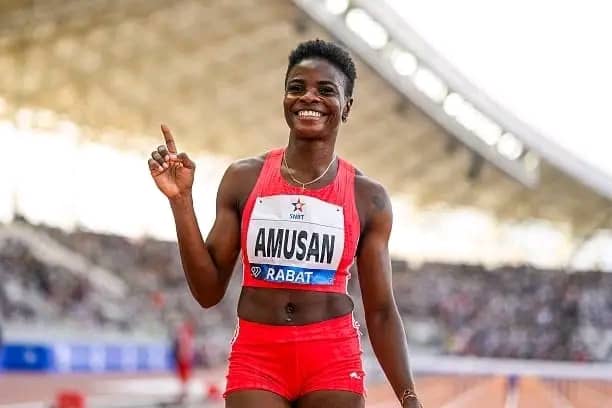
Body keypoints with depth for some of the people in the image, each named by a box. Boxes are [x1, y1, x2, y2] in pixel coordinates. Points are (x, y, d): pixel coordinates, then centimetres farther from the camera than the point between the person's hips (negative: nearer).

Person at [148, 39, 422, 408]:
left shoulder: (367, 197, 2)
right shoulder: (244, 179, 3)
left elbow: (381, 311, 4)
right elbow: (209, 291, 3)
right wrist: (181, 200, -6)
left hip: (334, 361, 0)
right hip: (255, 359, 0)